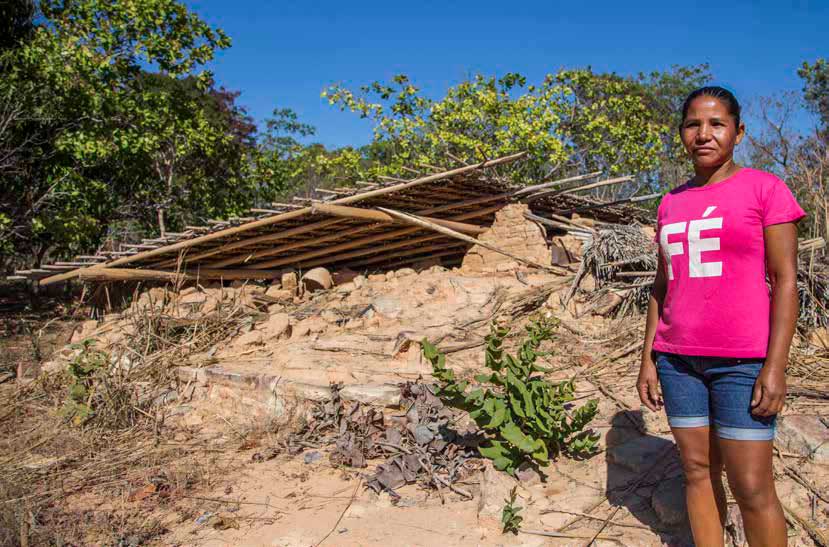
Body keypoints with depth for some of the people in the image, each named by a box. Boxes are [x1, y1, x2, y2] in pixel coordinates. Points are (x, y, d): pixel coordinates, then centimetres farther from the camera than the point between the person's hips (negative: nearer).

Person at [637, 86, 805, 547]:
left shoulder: (765, 188, -3)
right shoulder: (671, 203, 10)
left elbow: (785, 279, -7)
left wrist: (775, 366, -14)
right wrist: (649, 357, 8)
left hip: (743, 360, -4)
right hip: (679, 359, 5)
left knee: (751, 488, -1)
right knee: (698, 471, 10)